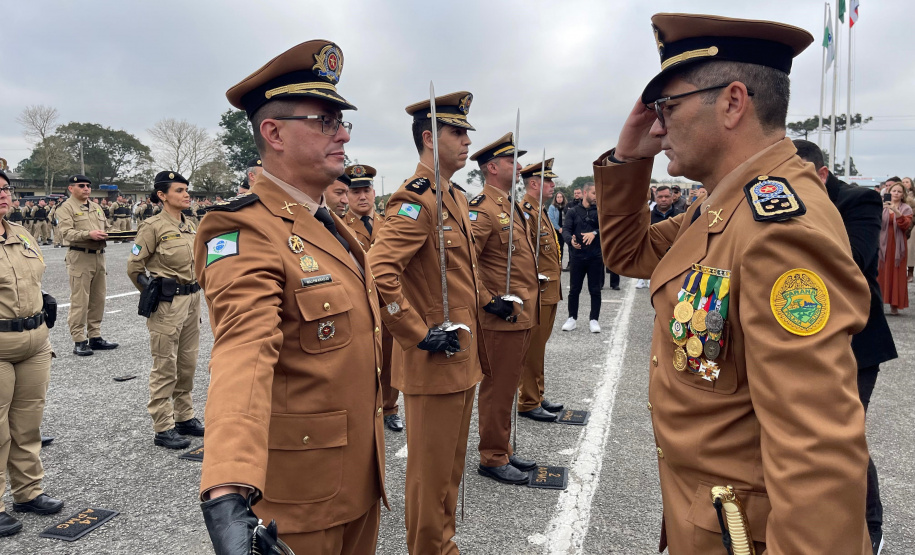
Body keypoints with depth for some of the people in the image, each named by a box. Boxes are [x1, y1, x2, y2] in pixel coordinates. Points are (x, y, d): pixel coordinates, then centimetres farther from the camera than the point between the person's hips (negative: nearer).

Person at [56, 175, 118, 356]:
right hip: (79, 258, -7)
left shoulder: (96, 207, 19)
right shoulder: (66, 208, -3)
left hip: (99, 257, 7)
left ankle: (95, 337, 19)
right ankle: (79, 341, -1)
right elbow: (66, 232, -15)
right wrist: (89, 234, -28)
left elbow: (106, 228, 21)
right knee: (79, 301, -6)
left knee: (98, 300, 10)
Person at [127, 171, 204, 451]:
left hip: (192, 299, 7)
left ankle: (184, 417, 27)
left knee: (187, 362, 14)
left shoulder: (189, 226, 12)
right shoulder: (153, 226, -10)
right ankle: (162, 428, 8)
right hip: (167, 304, -7)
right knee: (165, 366, -1)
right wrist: (154, 294, -2)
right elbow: (134, 266, -8)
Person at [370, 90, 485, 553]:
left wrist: (484, 302, 15)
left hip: (462, 358, 10)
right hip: (434, 363, -9)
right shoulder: (416, 200, -18)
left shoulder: (456, 197, 12)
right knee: (431, 474, 7)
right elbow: (379, 272, -31)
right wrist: (418, 336, -25)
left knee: (451, 467, 22)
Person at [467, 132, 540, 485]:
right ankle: (492, 460, 17)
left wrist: (530, 297, 20)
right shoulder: (482, 209, -16)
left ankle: (503, 451, 32)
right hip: (502, 318, -10)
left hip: (522, 316, 10)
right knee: (498, 389, 3)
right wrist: (489, 301, -23)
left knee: (507, 387, 18)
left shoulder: (511, 206, 15)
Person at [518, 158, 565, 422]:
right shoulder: (525, 212, -16)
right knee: (532, 349, 0)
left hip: (549, 293, 10)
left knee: (538, 348, 17)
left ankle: (537, 396, 29)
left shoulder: (540, 211, 16)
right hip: (537, 294, -10)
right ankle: (528, 403, 11)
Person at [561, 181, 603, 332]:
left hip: (596, 257, 0)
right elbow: (566, 230, -5)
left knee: (595, 290, 5)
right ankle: (572, 319, 18)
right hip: (577, 256, 0)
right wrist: (571, 240, -26)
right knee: (574, 290, 7)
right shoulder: (573, 211, 5)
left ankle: (594, 319, 15)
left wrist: (594, 233, -25)